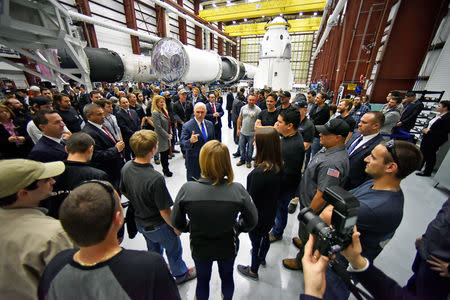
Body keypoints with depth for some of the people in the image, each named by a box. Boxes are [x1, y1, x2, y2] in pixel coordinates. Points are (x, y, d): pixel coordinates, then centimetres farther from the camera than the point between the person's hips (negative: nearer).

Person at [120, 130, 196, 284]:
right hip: (158, 226, -6)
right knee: (174, 251, 23)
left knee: (154, 249, 33)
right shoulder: (155, 178, -38)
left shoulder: (126, 167, -15)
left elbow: (124, 192, 2)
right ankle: (180, 275, 50)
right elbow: (164, 211, -28)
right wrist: (175, 227, -10)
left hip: (140, 221, 7)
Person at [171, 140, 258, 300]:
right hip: (229, 248, 1)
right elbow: (251, 221, -15)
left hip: (199, 248, 0)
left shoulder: (187, 189, -30)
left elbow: (176, 222, -14)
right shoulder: (238, 190, -30)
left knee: (202, 280, 31)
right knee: (227, 277, 33)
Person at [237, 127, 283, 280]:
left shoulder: (259, 173, -37)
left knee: (256, 241, 20)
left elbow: (251, 198, -25)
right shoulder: (278, 165, -14)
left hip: (258, 216, -7)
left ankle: (253, 271, 49)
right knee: (265, 236, 31)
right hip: (271, 212, 7)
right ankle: (262, 257, 62)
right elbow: (277, 189, 0)